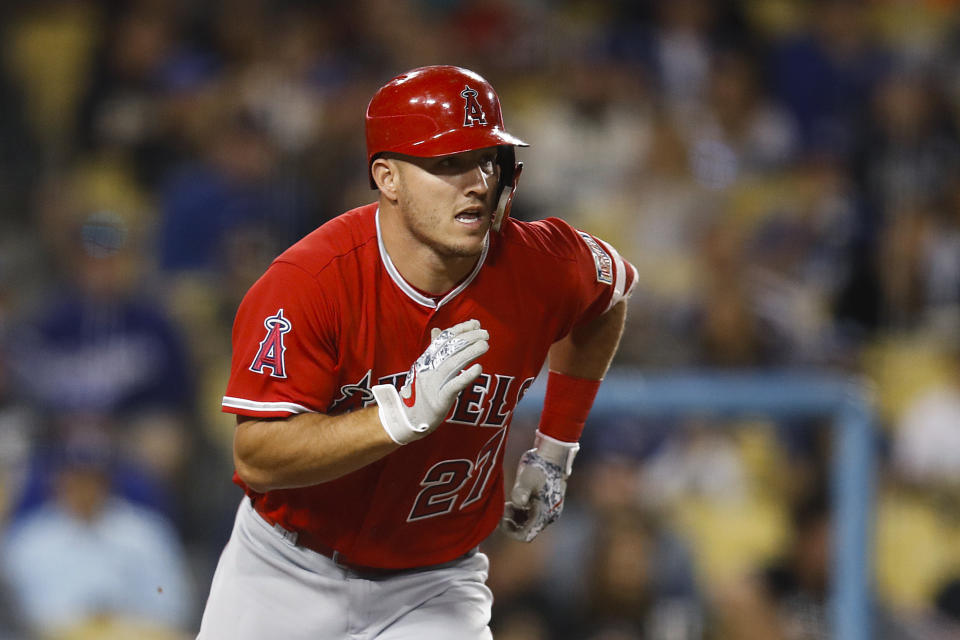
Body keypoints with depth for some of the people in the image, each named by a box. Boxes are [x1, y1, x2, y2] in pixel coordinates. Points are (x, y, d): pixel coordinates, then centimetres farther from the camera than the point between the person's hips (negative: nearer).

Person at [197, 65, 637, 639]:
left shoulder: (543, 266, -13)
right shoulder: (307, 284, -24)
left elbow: (613, 290, 12)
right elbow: (258, 457, -29)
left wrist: (556, 448, 12)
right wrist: (404, 415, -40)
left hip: (435, 586, 1)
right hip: (290, 570, -1)